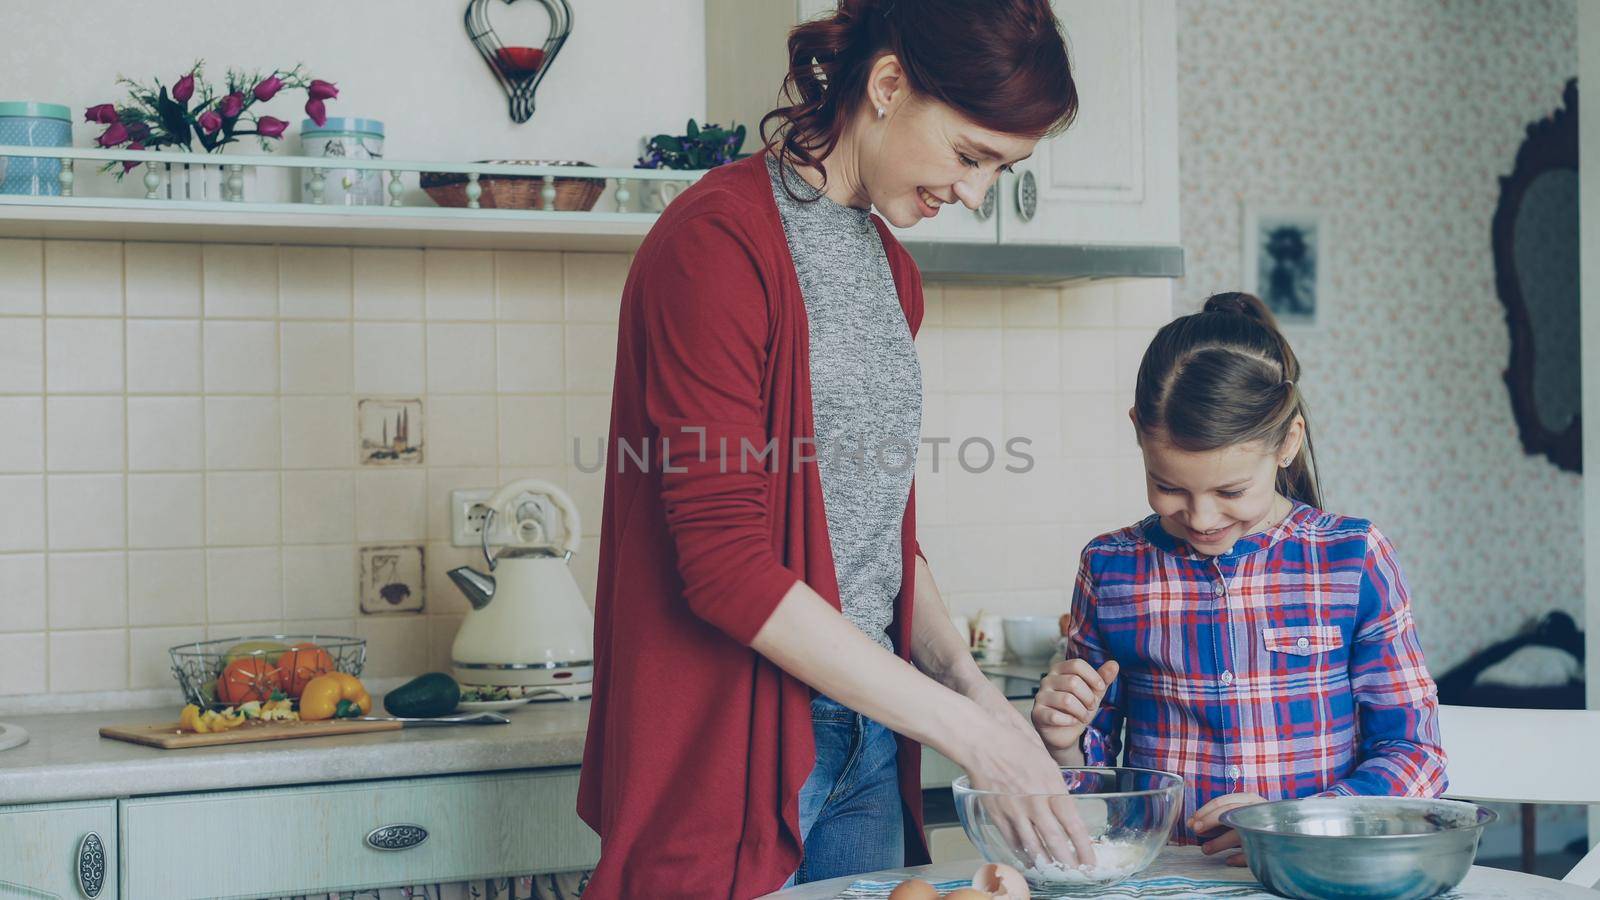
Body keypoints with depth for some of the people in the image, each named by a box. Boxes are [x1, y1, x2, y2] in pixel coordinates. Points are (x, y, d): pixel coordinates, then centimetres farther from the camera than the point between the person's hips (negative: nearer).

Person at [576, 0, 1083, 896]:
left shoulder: (892, 268, 13)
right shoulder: (718, 241, -14)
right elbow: (725, 562, -20)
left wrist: (973, 685, 2)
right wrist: (964, 728, -18)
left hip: (867, 747, 8)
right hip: (733, 750, -8)